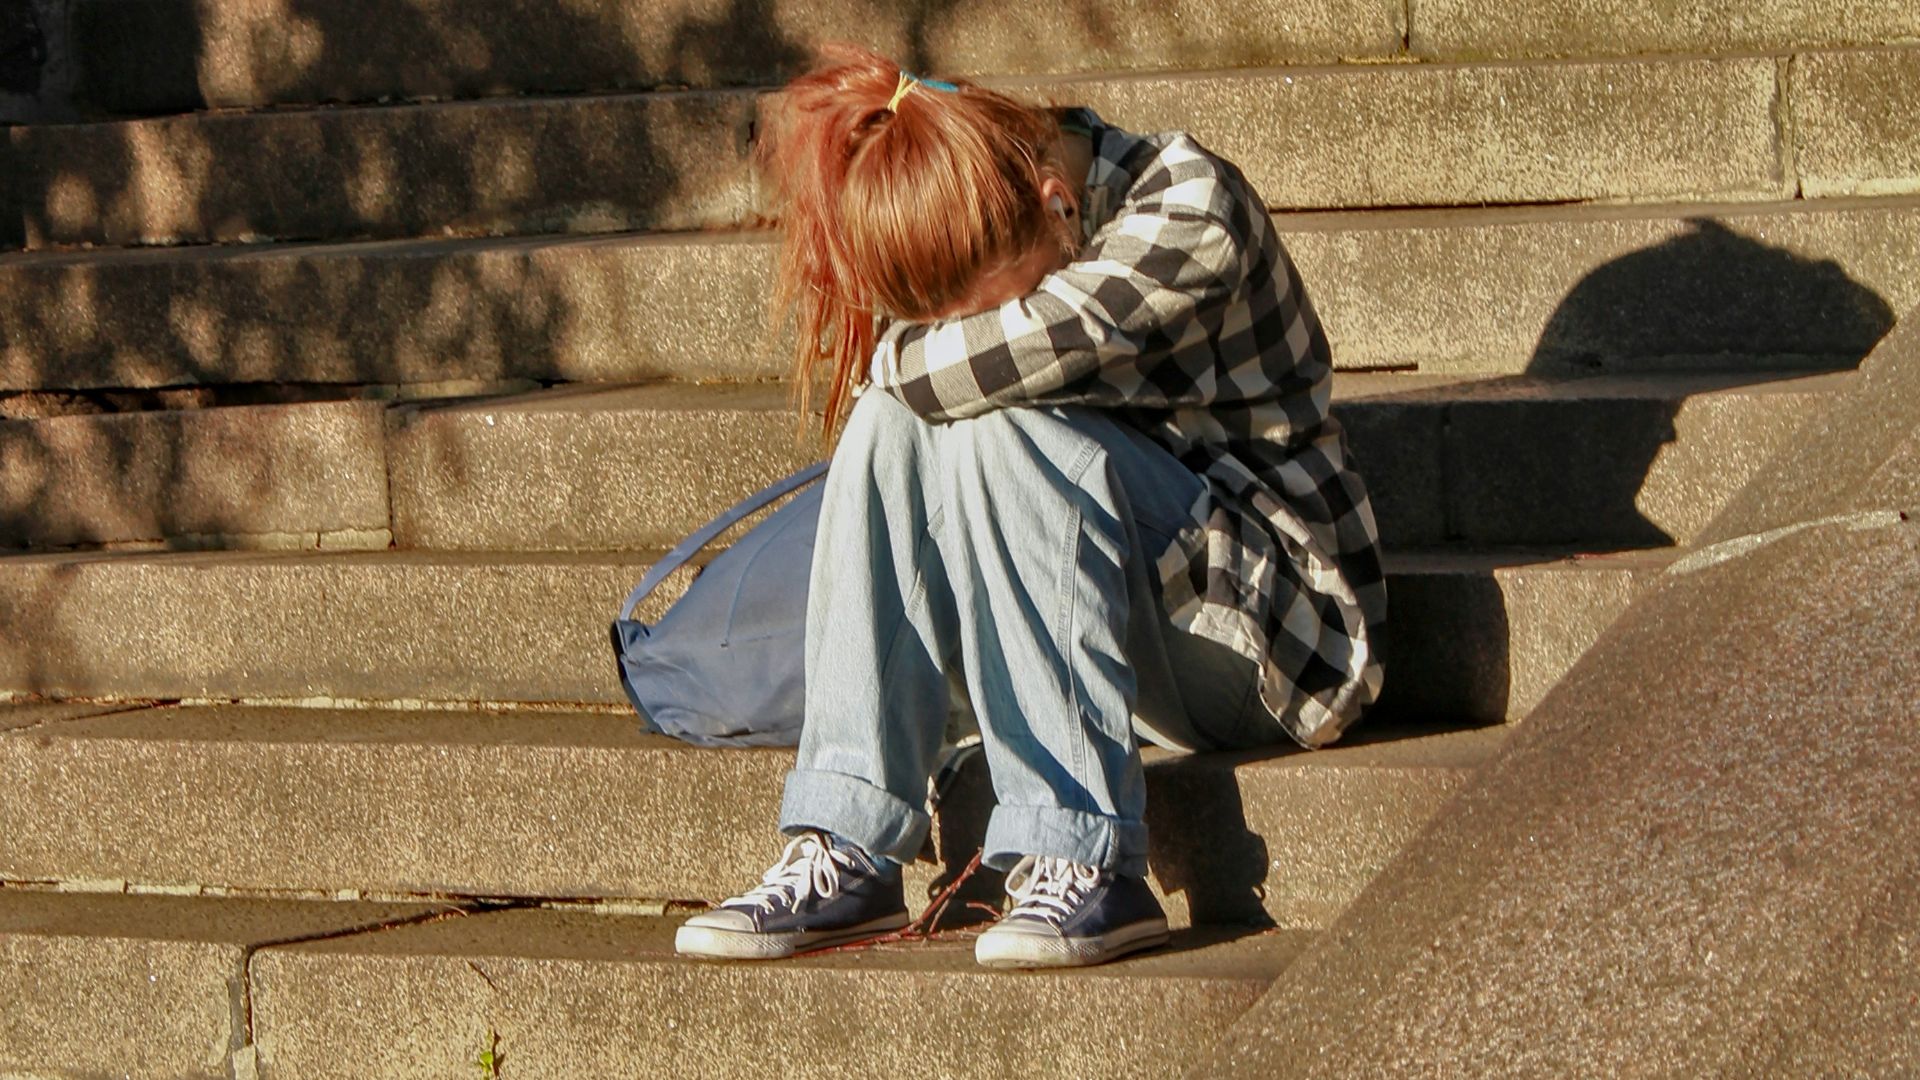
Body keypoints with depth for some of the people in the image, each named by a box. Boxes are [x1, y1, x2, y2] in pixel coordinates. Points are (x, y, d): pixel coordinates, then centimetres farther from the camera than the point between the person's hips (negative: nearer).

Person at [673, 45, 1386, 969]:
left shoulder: (1190, 209, -19)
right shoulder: (979, 260, 2)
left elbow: (1006, 356, -30)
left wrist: (900, 358, -13)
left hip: (1272, 634, -6)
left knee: (994, 429, -28)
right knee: (894, 419, -17)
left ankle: (1082, 858, -32)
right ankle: (846, 855, -22)